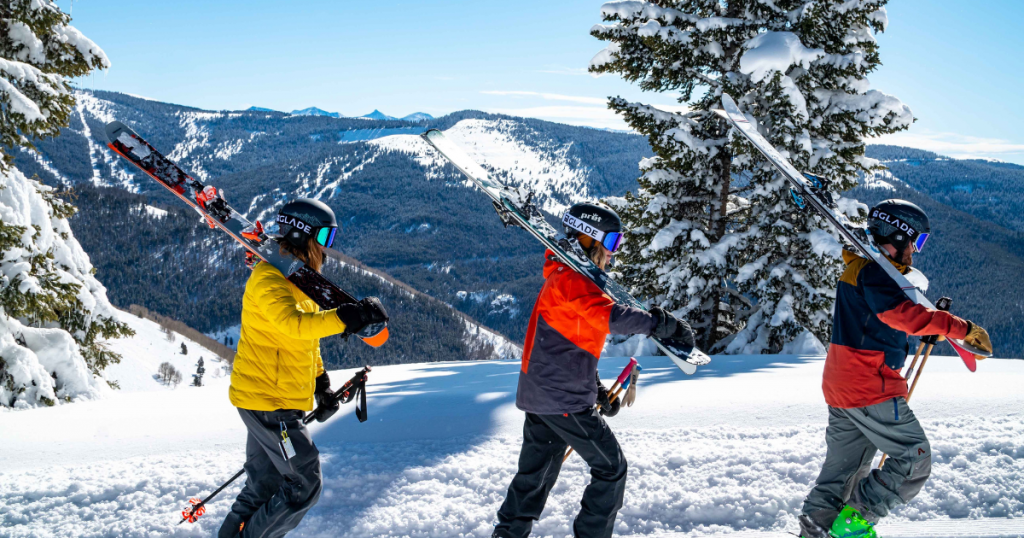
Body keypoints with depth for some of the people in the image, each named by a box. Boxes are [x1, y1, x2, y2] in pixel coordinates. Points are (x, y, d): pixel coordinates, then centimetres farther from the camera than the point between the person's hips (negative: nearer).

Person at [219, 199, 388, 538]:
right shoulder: (268, 279, -17)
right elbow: (295, 324, -37)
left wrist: (321, 384, 21)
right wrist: (350, 316, -44)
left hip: (279, 402, 10)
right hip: (266, 401, -10)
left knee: (264, 487, 18)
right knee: (304, 486, -4)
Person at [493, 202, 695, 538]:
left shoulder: (565, 278, 19)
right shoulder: (570, 278, -14)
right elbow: (608, 315, -33)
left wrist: (597, 390, 19)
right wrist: (662, 324, -32)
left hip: (540, 395, 10)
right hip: (563, 398, -10)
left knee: (537, 473, 18)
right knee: (611, 468, 1)